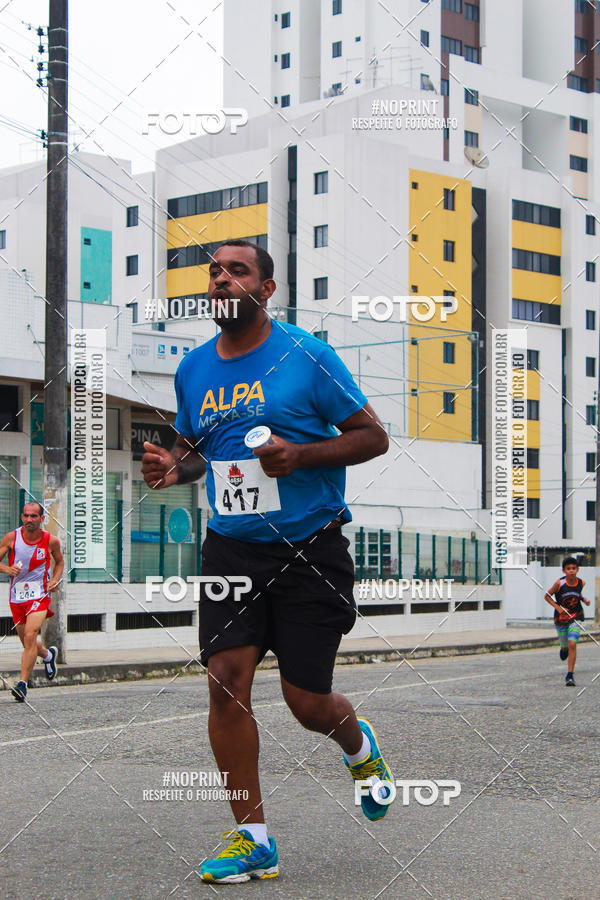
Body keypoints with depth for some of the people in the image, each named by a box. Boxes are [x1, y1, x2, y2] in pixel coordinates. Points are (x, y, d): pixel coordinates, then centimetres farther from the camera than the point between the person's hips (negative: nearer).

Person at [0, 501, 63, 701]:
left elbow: (59, 561, 14)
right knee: (27, 642, 14)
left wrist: (55, 580, -4)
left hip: (39, 595, -3)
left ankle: (23, 684, -23)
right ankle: (48, 655, 48)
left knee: (30, 636, -21)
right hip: (16, 596, 3)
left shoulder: (51, 541, -5)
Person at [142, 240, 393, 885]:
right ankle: (252, 840, 2)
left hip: (311, 551, -4)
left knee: (306, 700, -1)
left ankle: (360, 748, 37)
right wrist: (174, 466, -1)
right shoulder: (192, 370, 8)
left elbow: (373, 436, -2)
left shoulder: (306, 356, -6)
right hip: (231, 549, 4)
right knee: (226, 680, -10)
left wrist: (300, 455, -18)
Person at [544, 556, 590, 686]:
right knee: (564, 645, 16)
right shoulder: (559, 583, -18)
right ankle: (564, 649, 57)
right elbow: (547, 596, -6)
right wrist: (558, 607, -17)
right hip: (561, 618, 0)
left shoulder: (581, 583, -8)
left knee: (572, 644, -16)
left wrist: (584, 600, -4)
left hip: (575, 618, 0)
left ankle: (570, 675, -12)